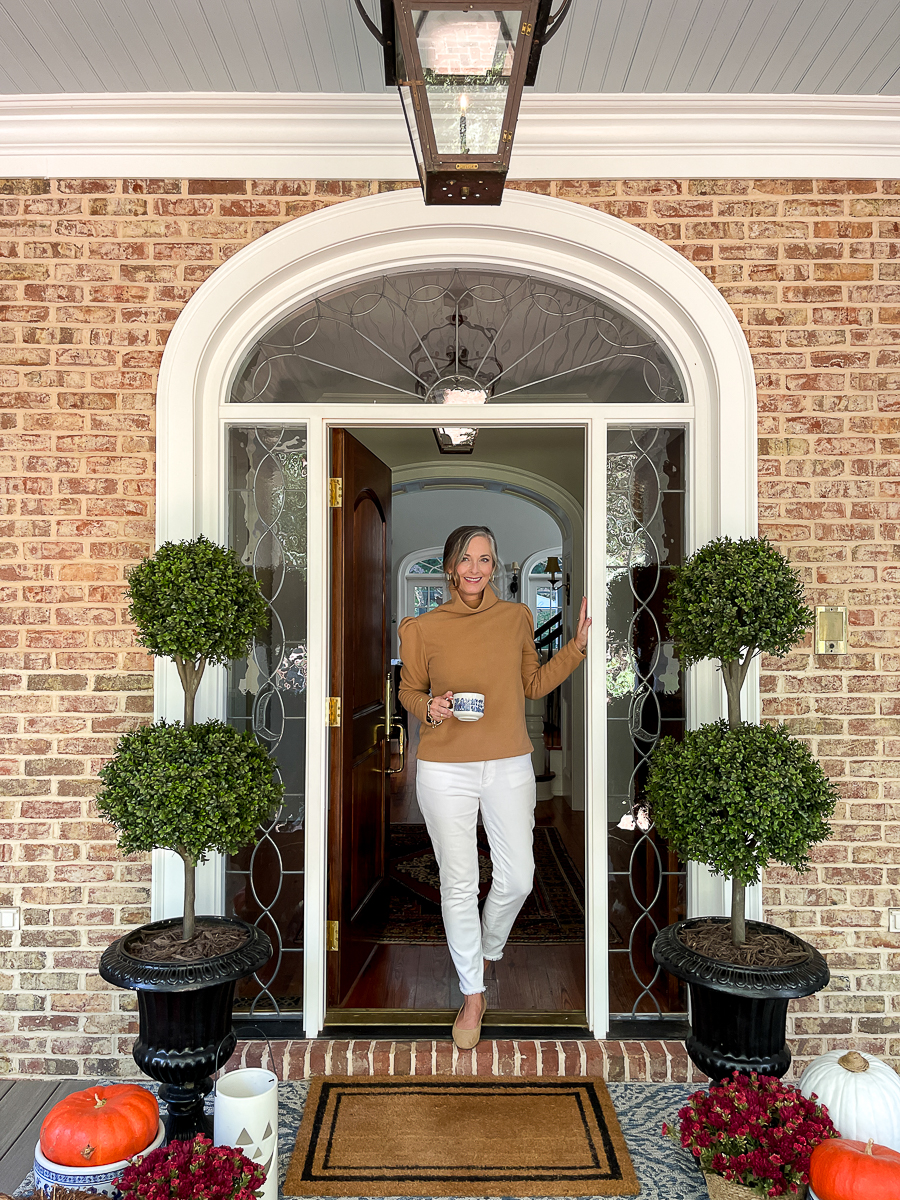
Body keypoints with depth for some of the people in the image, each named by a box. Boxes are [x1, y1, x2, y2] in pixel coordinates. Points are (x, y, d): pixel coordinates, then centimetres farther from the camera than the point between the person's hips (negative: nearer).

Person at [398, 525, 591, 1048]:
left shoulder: (517, 617, 2)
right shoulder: (424, 628, -5)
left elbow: (533, 684, 11)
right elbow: (409, 690, 7)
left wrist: (578, 647, 1)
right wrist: (429, 707, -14)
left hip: (509, 765, 2)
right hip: (446, 769, -2)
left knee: (517, 879, 6)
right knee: (459, 883, 7)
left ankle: (488, 951, 40)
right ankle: (473, 993, 27)